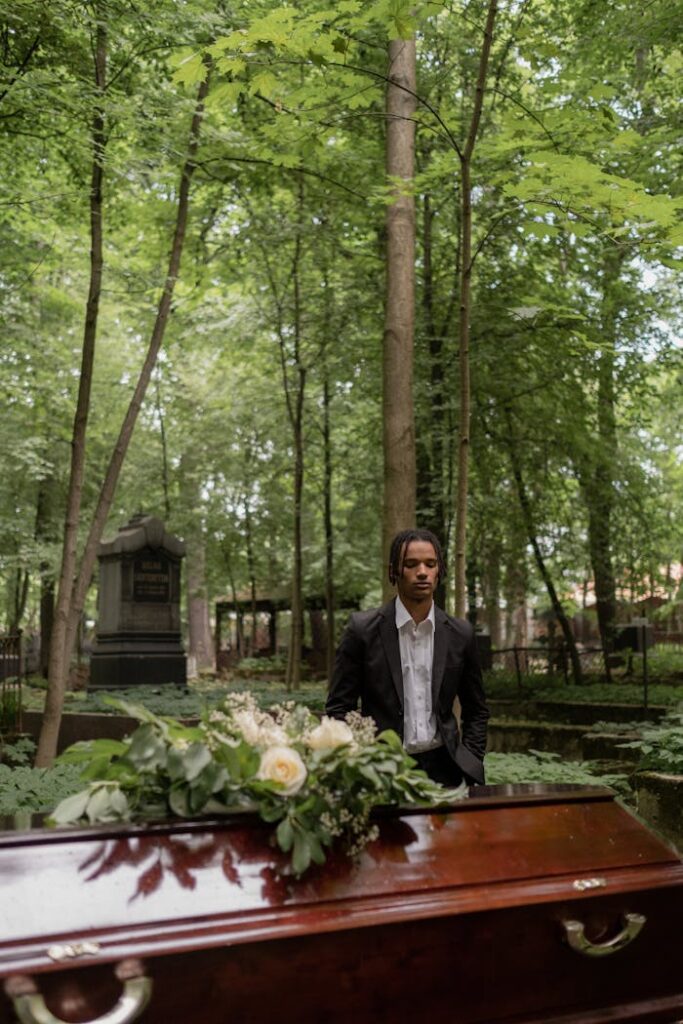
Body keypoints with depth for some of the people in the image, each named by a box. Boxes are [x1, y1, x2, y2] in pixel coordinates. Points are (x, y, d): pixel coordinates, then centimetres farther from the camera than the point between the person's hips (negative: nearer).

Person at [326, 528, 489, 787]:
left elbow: (476, 710, 13)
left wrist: (472, 767, 3)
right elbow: (339, 708, -2)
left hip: (443, 768, 3)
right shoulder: (363, 629, -5)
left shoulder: (460, 634, 3)